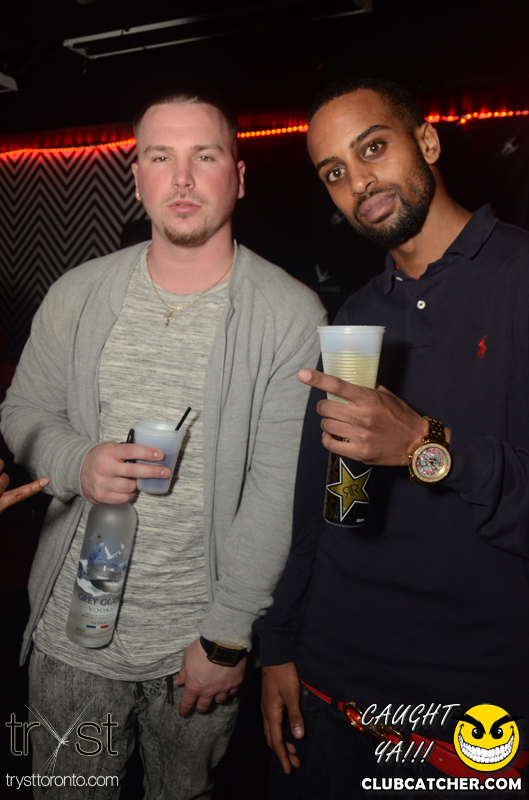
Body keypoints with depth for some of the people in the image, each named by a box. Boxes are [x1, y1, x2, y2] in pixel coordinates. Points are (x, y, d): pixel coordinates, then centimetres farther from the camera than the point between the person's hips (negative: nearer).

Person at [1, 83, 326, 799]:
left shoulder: (291, 313, -12)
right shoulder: (78, 295, -1)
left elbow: (278, 486, -13)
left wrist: (228, 635, -12)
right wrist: (77, 464, -14)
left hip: (203, 639, -2)